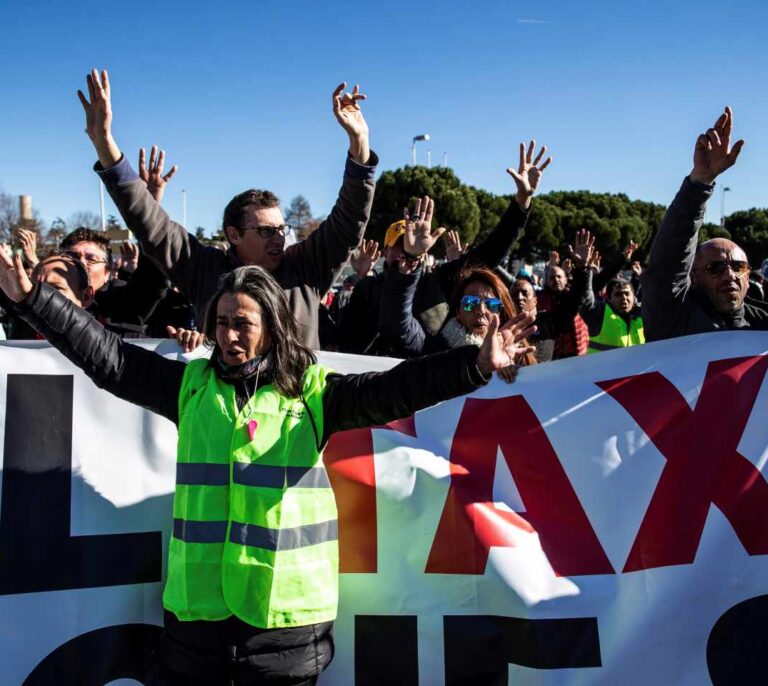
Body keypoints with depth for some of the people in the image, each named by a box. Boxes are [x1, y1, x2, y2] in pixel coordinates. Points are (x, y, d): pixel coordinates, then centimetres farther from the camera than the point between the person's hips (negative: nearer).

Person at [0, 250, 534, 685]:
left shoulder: (313, 390, -3)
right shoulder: (191, 384, 4)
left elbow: (392, 389, -14)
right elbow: (107, 357, 4)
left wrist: (475, 365, -27)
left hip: (286, 608, -2)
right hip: (196, 602, 3)